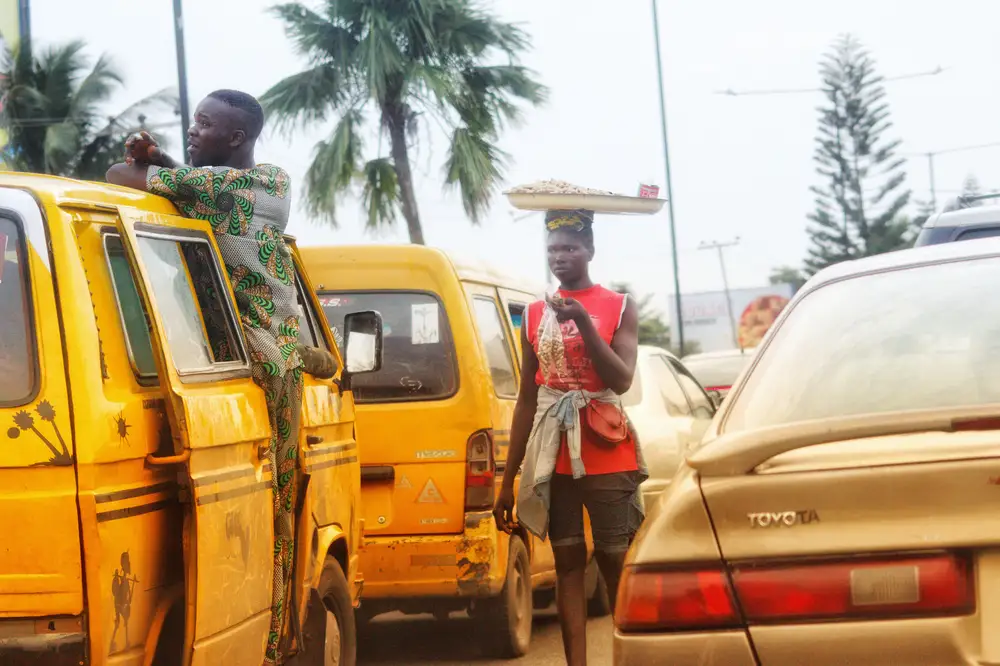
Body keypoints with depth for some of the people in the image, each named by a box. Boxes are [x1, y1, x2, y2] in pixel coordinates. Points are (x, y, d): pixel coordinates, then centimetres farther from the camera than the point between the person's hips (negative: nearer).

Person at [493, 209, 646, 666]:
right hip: (554, 458, 3)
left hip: (607, 455, -3)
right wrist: (508, 479, 8)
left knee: (615, 562, -3)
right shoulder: (535, 316, 9)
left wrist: (584, 324, -21)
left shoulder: (619, 308, 1)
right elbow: (526, 400, 11)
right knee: (568, 562, 2)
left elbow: (621, 380, -11)